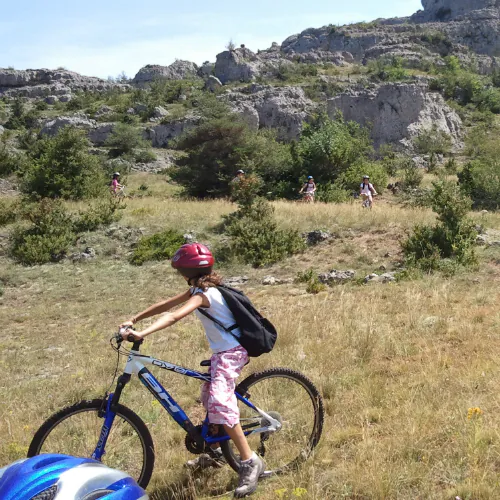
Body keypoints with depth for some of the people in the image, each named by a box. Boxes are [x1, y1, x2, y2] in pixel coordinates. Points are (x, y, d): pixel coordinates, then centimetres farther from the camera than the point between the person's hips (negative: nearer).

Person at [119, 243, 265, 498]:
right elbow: (167, 304, 6)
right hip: (222, 351, 11)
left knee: (220, 405, -23)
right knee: (210, 399, 20)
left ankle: (250, 462, -20)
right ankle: (215, 453, 34)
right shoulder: (200, 288, 8)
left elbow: (173, 317, -36)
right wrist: (134, 319, -1)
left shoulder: (203, 294, -22)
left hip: (231, 352, -11)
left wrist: (141, 334, -45)